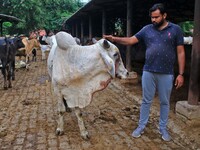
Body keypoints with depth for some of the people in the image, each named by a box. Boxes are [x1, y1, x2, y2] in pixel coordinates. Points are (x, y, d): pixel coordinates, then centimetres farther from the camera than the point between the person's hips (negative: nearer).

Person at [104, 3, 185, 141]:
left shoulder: (175, 29, -3)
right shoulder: (147, 29, 3)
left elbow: (180, 52, -2)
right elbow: (131, 40, 0)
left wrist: (181, 74, -6)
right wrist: (114, 39, -17)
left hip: (167, 74, -1)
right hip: (148, 72, 2)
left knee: (165, 102, 12)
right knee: (146, 101, 11)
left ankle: (163, 128, 28)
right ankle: (141, 126, 24)